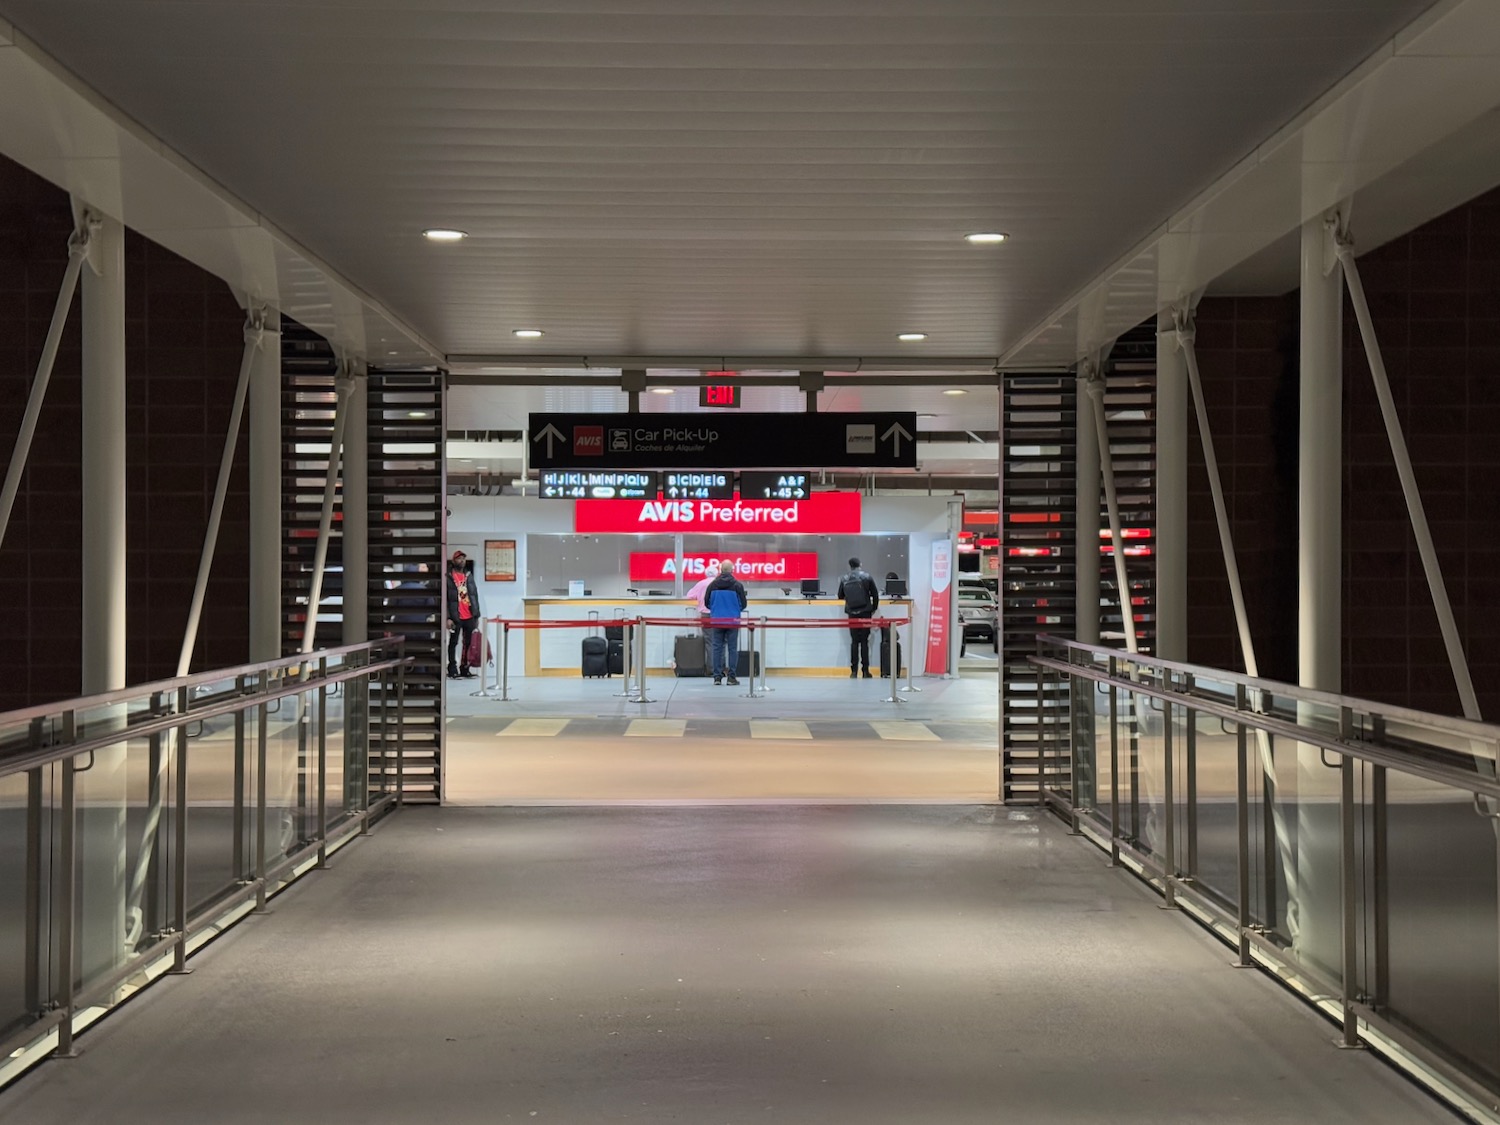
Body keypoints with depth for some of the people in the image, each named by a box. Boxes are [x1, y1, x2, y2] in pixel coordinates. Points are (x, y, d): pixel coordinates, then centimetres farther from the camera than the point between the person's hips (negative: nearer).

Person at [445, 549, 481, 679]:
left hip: (469, 616, 5)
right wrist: (448, 618, -14)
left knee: (468, 643, 8)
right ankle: (452, 670, 5)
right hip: (456, 617, -5)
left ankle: (465, 669, 16)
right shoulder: (449, 577, -3)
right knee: (453, 643, 2)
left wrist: (476, 615, 9)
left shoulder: (469, 576, 13)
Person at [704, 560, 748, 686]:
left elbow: (706, 603, 4)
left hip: (716, 621, 2)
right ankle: (731, 676, 2)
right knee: (732, 648, 4)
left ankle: (717, 676, 5)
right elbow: (743, 604, -2)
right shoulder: (737, 585, -7)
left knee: (717, 648, 7)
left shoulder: (713, 585, -2)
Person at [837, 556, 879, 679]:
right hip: (865, 613, -1)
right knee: (864, 641, 3)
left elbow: (840, 596, 13)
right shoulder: (866, 576, -2)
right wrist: (873, 609, 14)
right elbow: (875, 595, 0)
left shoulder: (844, 579, 2)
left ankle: (854, 671, 2)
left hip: (852, 613, 1)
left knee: (854, 641, 7)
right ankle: (865, 671, 1)